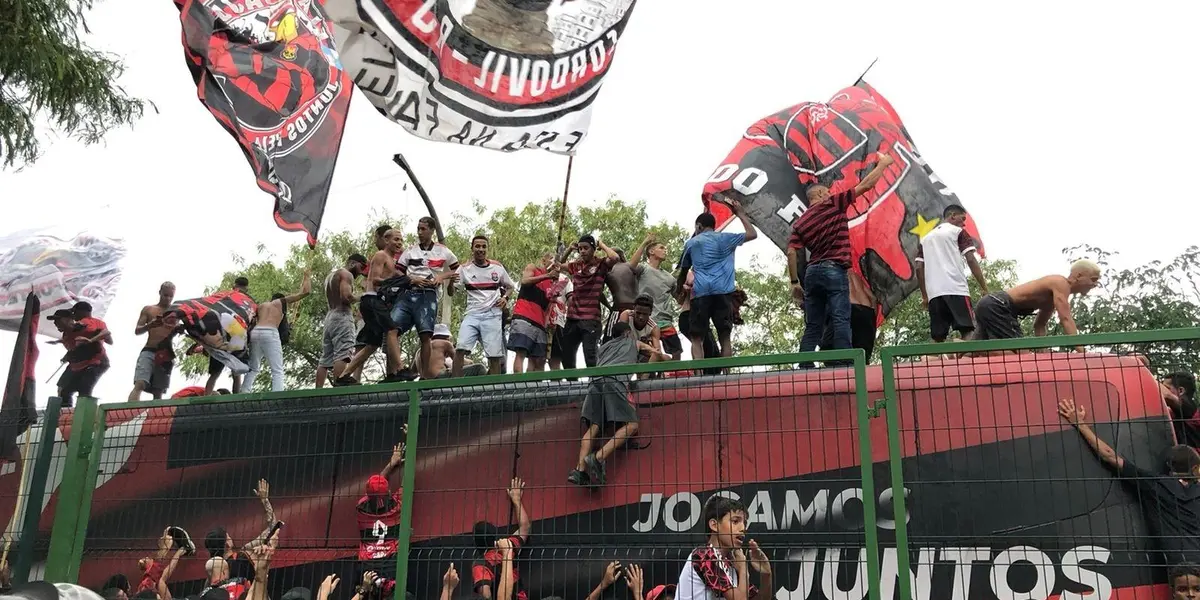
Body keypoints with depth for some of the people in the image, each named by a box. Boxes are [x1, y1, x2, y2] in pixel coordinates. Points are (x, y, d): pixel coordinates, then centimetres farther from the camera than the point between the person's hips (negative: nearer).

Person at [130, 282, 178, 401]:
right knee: (139, 384, -20)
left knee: (158, 392, -2)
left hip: (166, 354, 1)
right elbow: (137, 331, 7)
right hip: (149, 352, -1)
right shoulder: (148, 309, 14)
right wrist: (149, 325, -15)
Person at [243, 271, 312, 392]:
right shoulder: (282, 302, 20)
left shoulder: (262, 305, 32)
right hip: (270, 333, -5)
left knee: (252, 369, 14)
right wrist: (307, 277, 33)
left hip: (255, 332, 5)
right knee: (277, 371, -7)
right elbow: (306, 292, 19)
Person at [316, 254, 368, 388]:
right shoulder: (346, 274, 0)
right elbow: (346, 296, -15)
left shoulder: (330, 275, 29)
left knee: (325, 359, 3)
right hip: (342, 316, -9)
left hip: (329, 317, 9)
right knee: (342, 355, -19)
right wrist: (360, 299, 1)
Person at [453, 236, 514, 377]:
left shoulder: (497, 267, 7)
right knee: (461, 349, -17)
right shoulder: (465, 269, 4)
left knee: (494, 355, -3)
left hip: (493, 315, 1)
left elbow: (510, 286, 22)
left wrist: (505, 297, 1)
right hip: (472, 314, -1)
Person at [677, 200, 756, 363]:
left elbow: (683, 272, 26)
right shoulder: (724, 239, 13)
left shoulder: (691, 243, 18)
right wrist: (741, 214, 27)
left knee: (697, 339, -1)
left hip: (700, 293, 0)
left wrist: (679, 289, 43)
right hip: (722, 292, 0)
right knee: (725, 337, 4)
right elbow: (752, 234, 16)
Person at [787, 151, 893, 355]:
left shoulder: (800, 222, 15)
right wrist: (883, 163, 19)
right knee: (841, 321, -10)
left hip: (811, 273, 5)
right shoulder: (834, 204, 3)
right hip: (833, 270, -5)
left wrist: (795, 281, 6)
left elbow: (791, 252, 3)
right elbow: (866, 185, 5)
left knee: (813, 327, 6)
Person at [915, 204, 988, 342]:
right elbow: (971, 260, 0)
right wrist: (985, 288, 2)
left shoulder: (925, 239, 24)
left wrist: (924, 296, 21)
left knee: (938, 339, 3)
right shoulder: (958, 232, 10)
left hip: (934, 293, 5)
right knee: (968, 333, -8)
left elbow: (919, 268, 17)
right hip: (956, 290, -5)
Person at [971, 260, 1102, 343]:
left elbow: (1039, 325, 28)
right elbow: (1065, 319, -21)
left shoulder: (1054, 294, 22)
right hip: (996, 306, -11)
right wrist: (1081, 352, -26)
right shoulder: (1061, 283, -9)